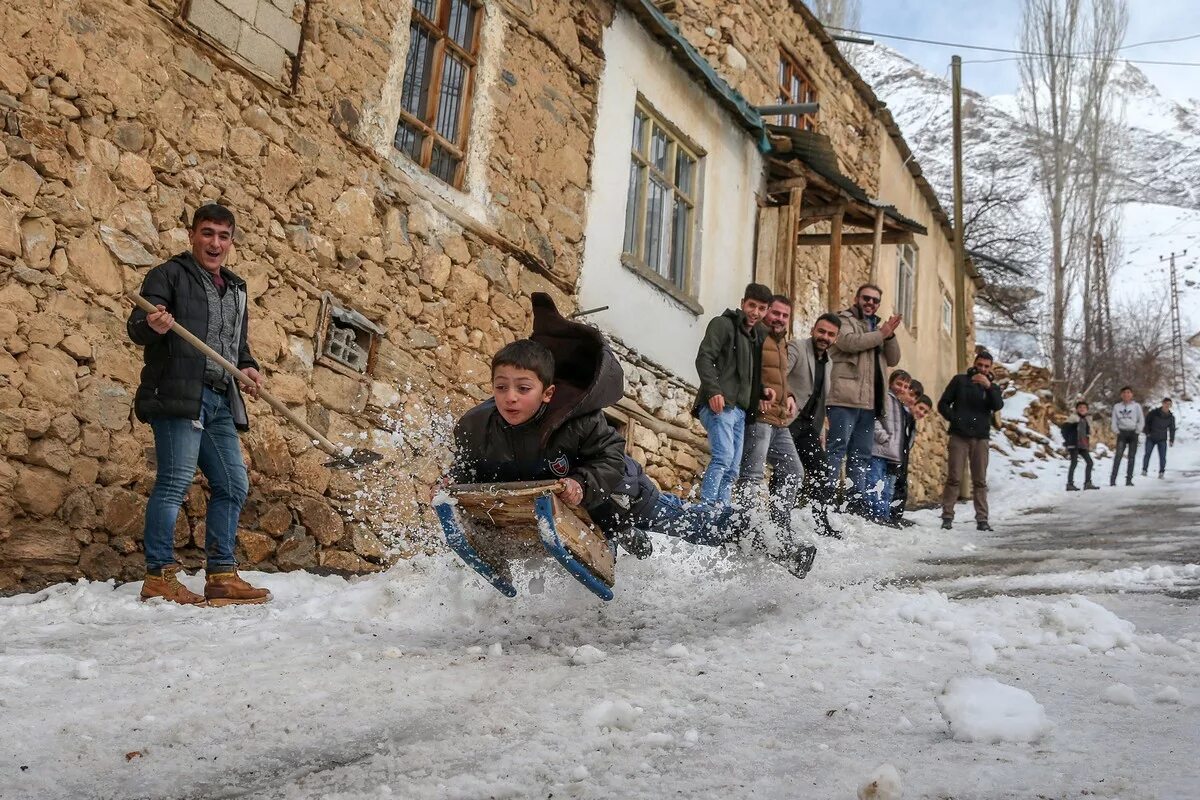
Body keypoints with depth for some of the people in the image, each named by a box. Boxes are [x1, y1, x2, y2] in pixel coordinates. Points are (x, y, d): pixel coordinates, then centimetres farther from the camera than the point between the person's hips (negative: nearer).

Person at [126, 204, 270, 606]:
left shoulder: (236, 288, 25)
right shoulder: (170, 275, 3)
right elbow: (136, 327, -8)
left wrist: (248, 365, 10)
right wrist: (152, 326, -31)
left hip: (221, 402, 8)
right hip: (177, 394, -8)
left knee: (233, 486, 5)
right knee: (175, 480, -12)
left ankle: (222, 576, 11)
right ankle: (159, 577, -8)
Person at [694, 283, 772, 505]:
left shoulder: (754, 335, 26)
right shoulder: (724, 324, 2)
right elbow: (704, 358, -10)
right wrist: (713, 391, -23)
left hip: (740, 409, 8)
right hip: (719, 404, -8)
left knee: (732, 469, 5)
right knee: (723, 456, -23)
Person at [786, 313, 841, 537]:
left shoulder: (828, 362, 19)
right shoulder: (796, 347, -4)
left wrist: (821, 432, 21)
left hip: (807, 425, 8)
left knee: (821, 470, 3)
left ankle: (822, 525, 10)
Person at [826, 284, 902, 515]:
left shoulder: (877, 327, 25)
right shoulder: (844, 320, 5)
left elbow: (893, 359, 15)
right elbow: (850, 342, -16)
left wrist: (890, 336, -2)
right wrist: (881, 335, -7)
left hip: (870, 401, 8)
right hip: (845, 398, -7)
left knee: (861, 454, 8)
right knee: (837, 448, -13)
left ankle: (857, 500, 10)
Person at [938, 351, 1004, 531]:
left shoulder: (992, 387, 13)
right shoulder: (960, 380, 9)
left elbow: (998, 405, -8)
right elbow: (943, 404, 8)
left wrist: (988, 386, -23)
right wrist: (954, 418, -9)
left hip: (980, 438, 2)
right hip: (959, 436, -2)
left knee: (980, 481, 2)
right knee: (954, 478, -6)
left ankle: (982, 519, 4)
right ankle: (947, 517, -5)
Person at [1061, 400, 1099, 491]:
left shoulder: (1087, 420, 17)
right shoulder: (1073, 417, -3)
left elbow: (1088, 433, 23)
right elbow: (1064, 428, -7)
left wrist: (1089, 446, 13)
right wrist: (1068, 440, -10)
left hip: (1082, 446, 7)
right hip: (1073, 444, -7)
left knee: (1089, 462, 6)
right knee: (1074, 462, -11)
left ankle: (1088, 483, 14)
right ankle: (1070, 484, -9)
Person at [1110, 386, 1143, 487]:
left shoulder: (1136, 406, 3)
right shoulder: (1117, 407, 6)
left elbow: (1141, 421, 3)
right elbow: (1114, 421, 8)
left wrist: (1137, 431, -5)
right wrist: (1117, 431, -2)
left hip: (1133, 433, 1)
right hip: (1122, 433, -1)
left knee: (1131, 457, 4)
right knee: (1118, 455, -13)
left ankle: (1129, 479, 8)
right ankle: (1112, 479, -17)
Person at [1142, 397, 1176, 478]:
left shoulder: (1171, 417, 0)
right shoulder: (1154, 413, -7)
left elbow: (1172, 429, 8)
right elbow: (1146, 421, 2)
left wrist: (1171, 440, 1)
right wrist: (1147, 432, -3)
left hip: (1162, 439, 1)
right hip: (1151, 438, -1)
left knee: (1162, 456, -4)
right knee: (1147, 454, -3)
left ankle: (1161, 472, 7)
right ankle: (1144, 470, 7)